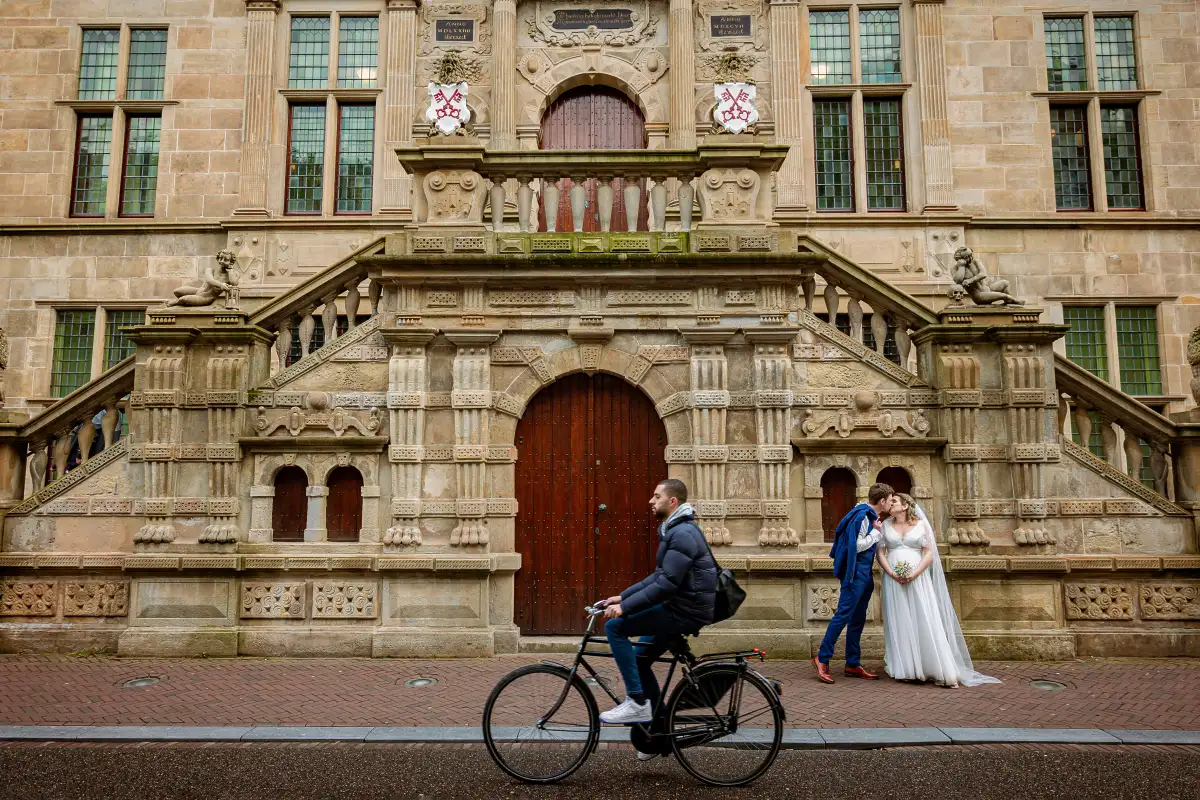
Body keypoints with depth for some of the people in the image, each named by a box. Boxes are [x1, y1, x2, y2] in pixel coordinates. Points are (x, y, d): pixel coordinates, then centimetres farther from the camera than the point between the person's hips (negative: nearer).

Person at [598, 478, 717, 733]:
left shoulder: (683, 533, -18)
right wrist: (623, 597, 11)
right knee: (640, 660, 16)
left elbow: (667, 584, -26)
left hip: (685, 611, -10)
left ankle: (637, 702, -10)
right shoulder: (673, 531, 15)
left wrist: (625, 607, -24)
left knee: (614, 626, -16)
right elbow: (658, 577, 18)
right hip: (680, 608, 10)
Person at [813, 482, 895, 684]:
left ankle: (853, 664, 16)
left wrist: (878, 529, 7)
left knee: (858, 620, 11)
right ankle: (822, 658, -4)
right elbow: (857, 546, -19)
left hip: (865, 573, 10)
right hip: (855, 571, -10)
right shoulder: (862, 516, -14)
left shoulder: (870, 516, 15)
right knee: (844, 614, -10)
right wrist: (877, 532, -10)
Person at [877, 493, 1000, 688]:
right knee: (899, 624, -1)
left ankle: (940, 671, -2)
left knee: (925, 623, -5)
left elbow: (929, 553, 0)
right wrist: (891, 573, -11)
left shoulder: (921, 525, 6)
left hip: (917, 580, -1)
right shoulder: (885, 525, 10)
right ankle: (905, 669, 3)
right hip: (894, 581, 1)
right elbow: (880, 552, 5)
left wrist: (914, 574, -13)